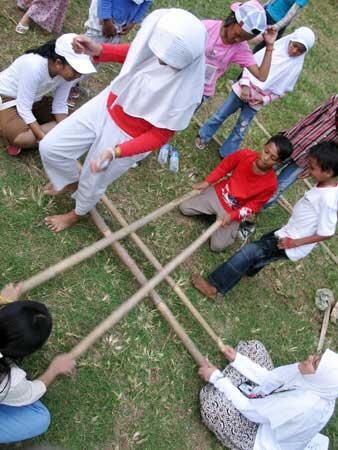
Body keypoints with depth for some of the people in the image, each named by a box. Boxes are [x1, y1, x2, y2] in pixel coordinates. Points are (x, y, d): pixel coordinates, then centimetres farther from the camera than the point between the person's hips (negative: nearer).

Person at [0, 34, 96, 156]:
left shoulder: (67, 71, -17)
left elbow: (60, 105, -8)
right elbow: (24, 109, -31)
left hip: (34, 99, 7)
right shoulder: (34, 66, -35)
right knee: (24, 139, -30)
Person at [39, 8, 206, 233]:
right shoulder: (159, 25, -21)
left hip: (127, 137, -5)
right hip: (106, 105, 5)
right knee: (50, 147, 8)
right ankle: (71, 181, 44)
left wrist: (115, 152, -34)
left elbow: (160, 135, -23)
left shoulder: (185, 91, -35)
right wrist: (100, 50, -14)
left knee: (92, 183, 18)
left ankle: (78, 213, 56)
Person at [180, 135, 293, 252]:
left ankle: (233, 229, 20)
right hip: (219, 193, 3)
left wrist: (232, 216, -24)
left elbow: (254, 205, -15)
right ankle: (213, 211, 20)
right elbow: (224, 167, -5)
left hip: (234, 211, -3)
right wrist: (206, 182, -7)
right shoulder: (245, 154, -22)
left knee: (217, 246, -7)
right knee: (184, 208, 2)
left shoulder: (271, 184, -26)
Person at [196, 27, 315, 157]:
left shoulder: (296, 66, -6)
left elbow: (284, 90, -1)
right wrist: (245, 85, -17)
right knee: (221, 115, 13)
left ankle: (226, 155, 23)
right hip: (243, 90, 0)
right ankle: (204, 135, 35)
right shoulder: (274, 48, -9)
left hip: (256, 101, 0)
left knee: (240, 130, 8)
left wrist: (265, 99, -14)